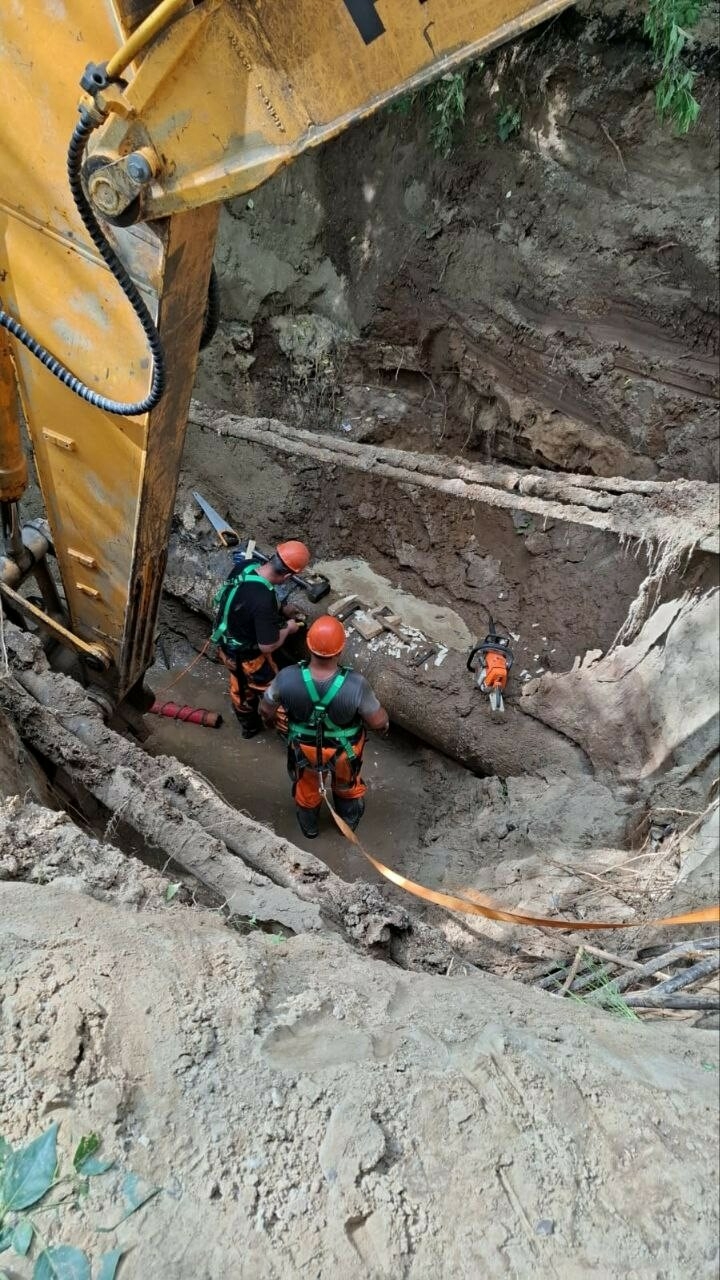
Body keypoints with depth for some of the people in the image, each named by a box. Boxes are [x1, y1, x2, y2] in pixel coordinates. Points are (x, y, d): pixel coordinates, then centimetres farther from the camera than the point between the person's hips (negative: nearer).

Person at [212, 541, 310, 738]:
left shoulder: (247, 567, -16)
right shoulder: (263, 600, -40)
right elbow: (268, 646, -29)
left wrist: (281, 609, 6)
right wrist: (288, 628, -11)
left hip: (227, 646, 8)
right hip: (247, 656, -8)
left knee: (240, 687, 32)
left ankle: (249, 726, 56)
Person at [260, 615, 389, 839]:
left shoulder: (287, 678, -34)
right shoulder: (355, 684, -39)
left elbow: (265, 710, -13)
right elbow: (378, 722, -21)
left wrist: (269, 719, 12)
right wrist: (385, 722, 4)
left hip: (304, 747, 1)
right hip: (344, 749, -1)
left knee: (306, 786, 34)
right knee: (346, 784, 34)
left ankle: (309, 827, 61)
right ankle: (349, 821, 61)